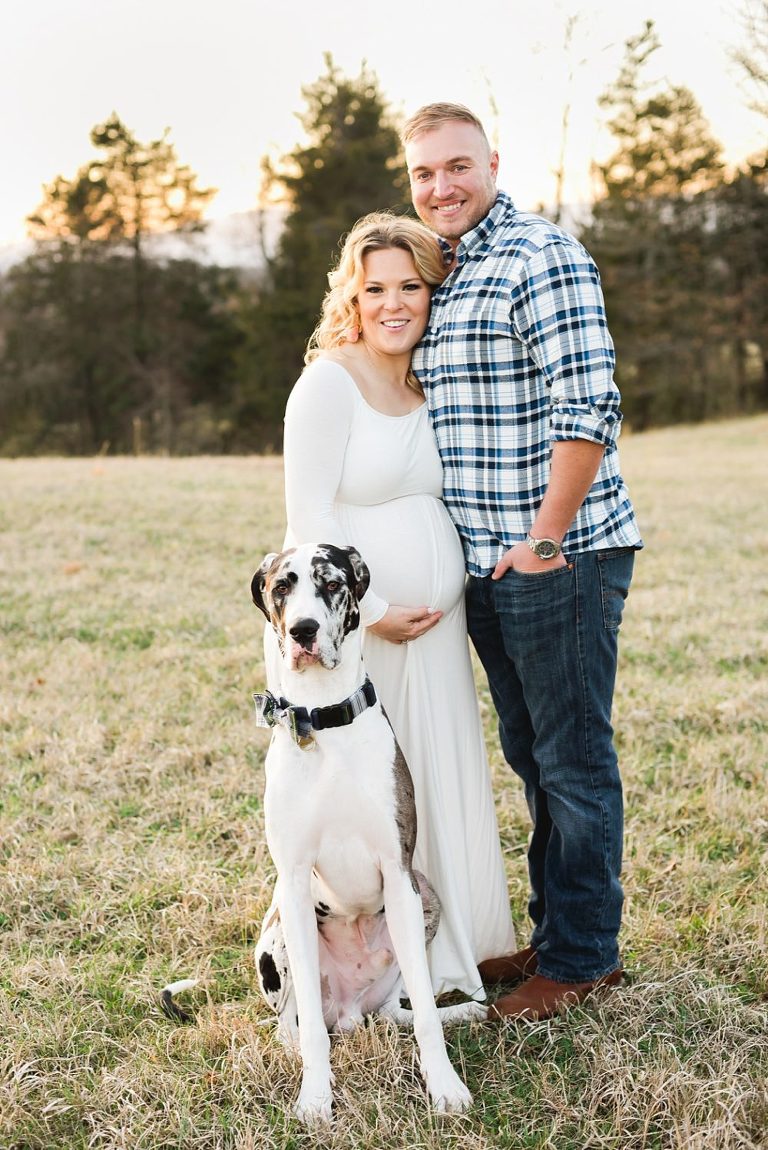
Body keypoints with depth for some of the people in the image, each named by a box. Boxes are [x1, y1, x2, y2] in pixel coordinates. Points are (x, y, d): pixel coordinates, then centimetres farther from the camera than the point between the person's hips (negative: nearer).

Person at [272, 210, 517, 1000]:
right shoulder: (329, 381, -10)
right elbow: (308, 520, -14)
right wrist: (374, 613, -15)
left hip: (436, 626, 7)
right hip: (360, 628, -7)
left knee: (443, 788, 13)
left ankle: (440, 955, 30)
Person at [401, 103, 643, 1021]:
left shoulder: (541, 257, -11)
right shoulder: (436, 274, 16)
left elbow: (587, 409, -19)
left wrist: (546, 541, -18)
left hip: (559, 560, -9)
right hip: (486, 566, 9)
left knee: (573, 762, 2)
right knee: (530, 757, 17)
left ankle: (584, 956, 15)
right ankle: (553, 932, 30)